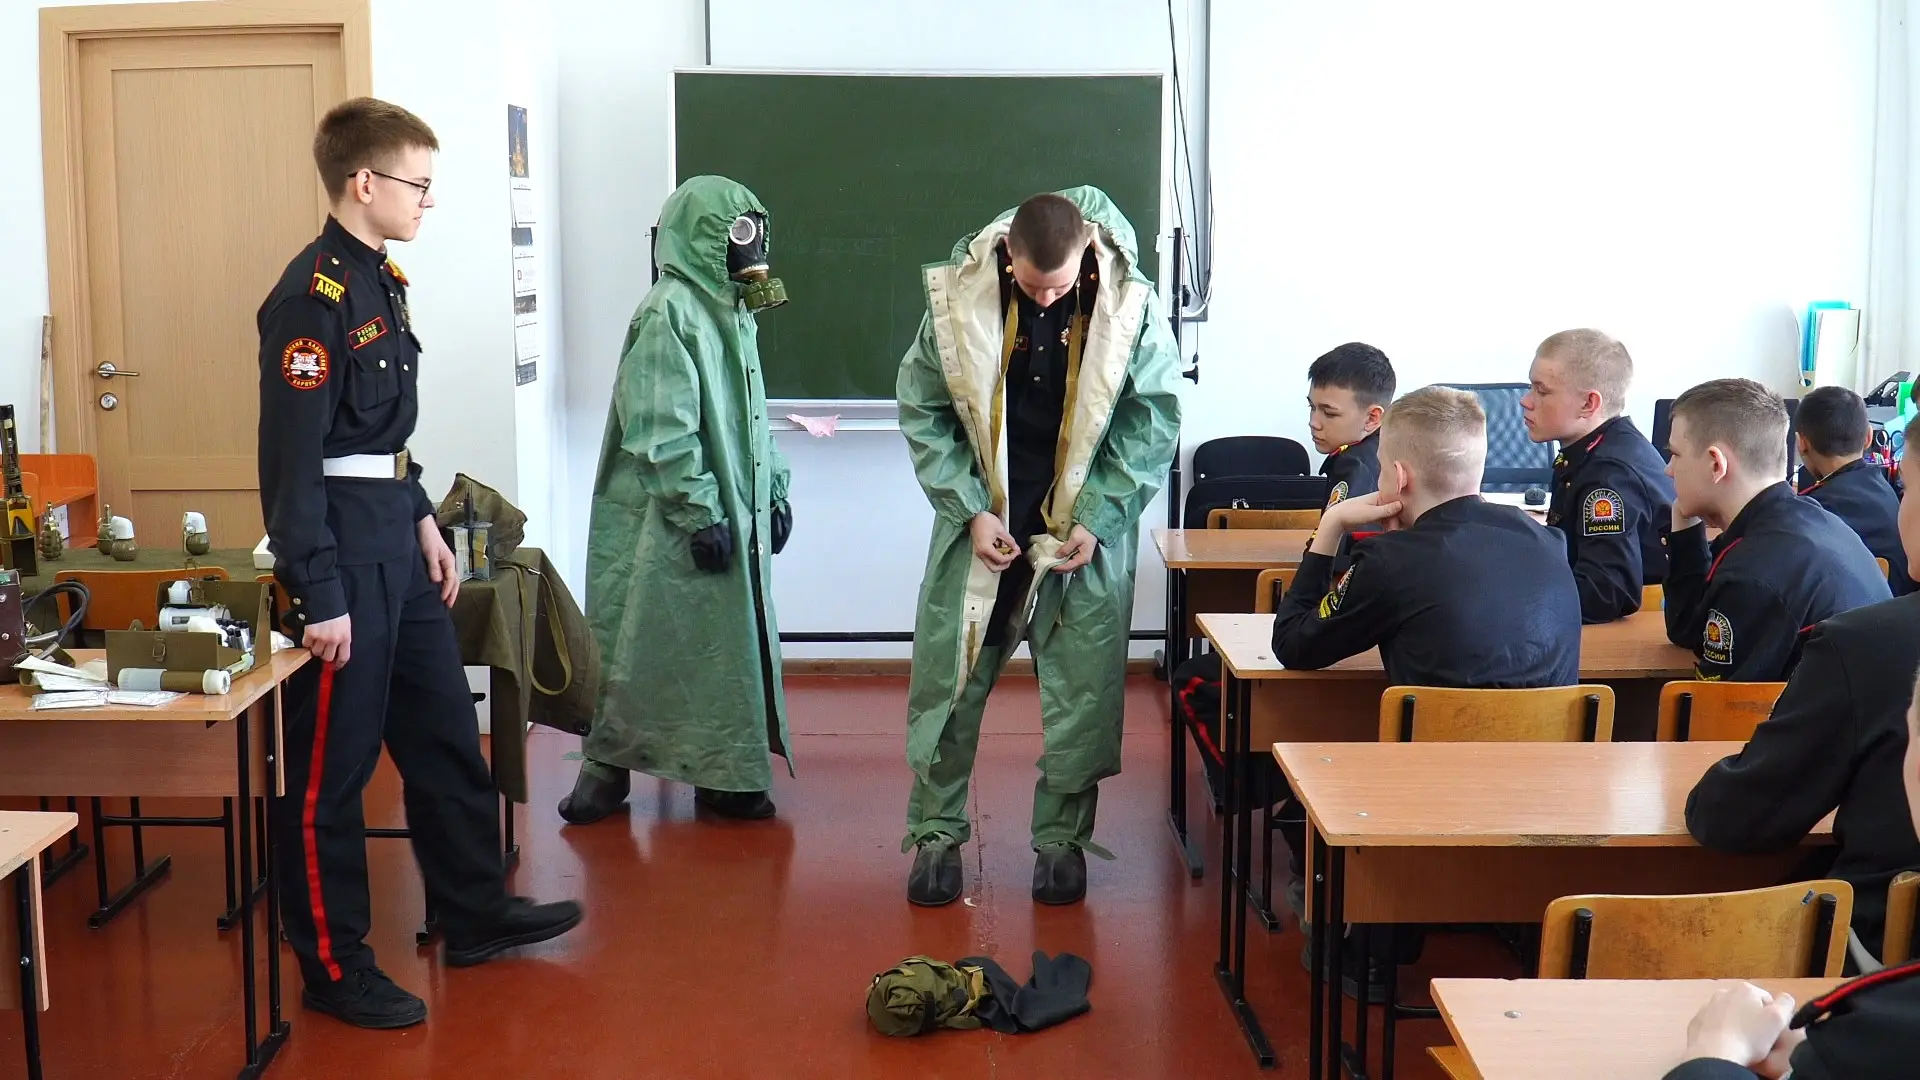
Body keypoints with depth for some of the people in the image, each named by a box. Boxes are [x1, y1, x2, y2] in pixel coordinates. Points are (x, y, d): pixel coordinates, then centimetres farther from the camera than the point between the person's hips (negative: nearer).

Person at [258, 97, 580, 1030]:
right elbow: (292, 456, -20)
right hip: (342, 553, -10)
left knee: (446, 734, 17)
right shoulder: (312, 296, -17)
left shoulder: (380, 279, 12)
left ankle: (476, 914, 31)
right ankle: (334, 970, 14)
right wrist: (318, 597, -21)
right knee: (329, 768, 2)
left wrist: (423, 521, 17)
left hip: (396, 542, 10)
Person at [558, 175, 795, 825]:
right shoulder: (670, 313, -16)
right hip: (676, 525, -9)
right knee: (642, 647, 1)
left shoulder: (732, 309, 12)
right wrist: (701, 515, -20)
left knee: (732, 646, 11)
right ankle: (606, 764, 15)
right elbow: (663, 432, -20)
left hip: (735, 514, 9)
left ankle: (725, 774, 19)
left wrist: (773, 491, 16)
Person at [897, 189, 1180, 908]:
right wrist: (970, 512, -11)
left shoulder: (1129, 304, -13)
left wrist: (1097, 520, -13)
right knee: (949, 675, 4)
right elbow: (922, 409, -4)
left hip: (1087, 526, 0)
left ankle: (1063, 838, 20)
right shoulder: (961, 294, -13)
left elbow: (1153, 421, -6)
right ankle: (936, 834, 19)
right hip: (982, 521, 1)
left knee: (1082, 687, 4)